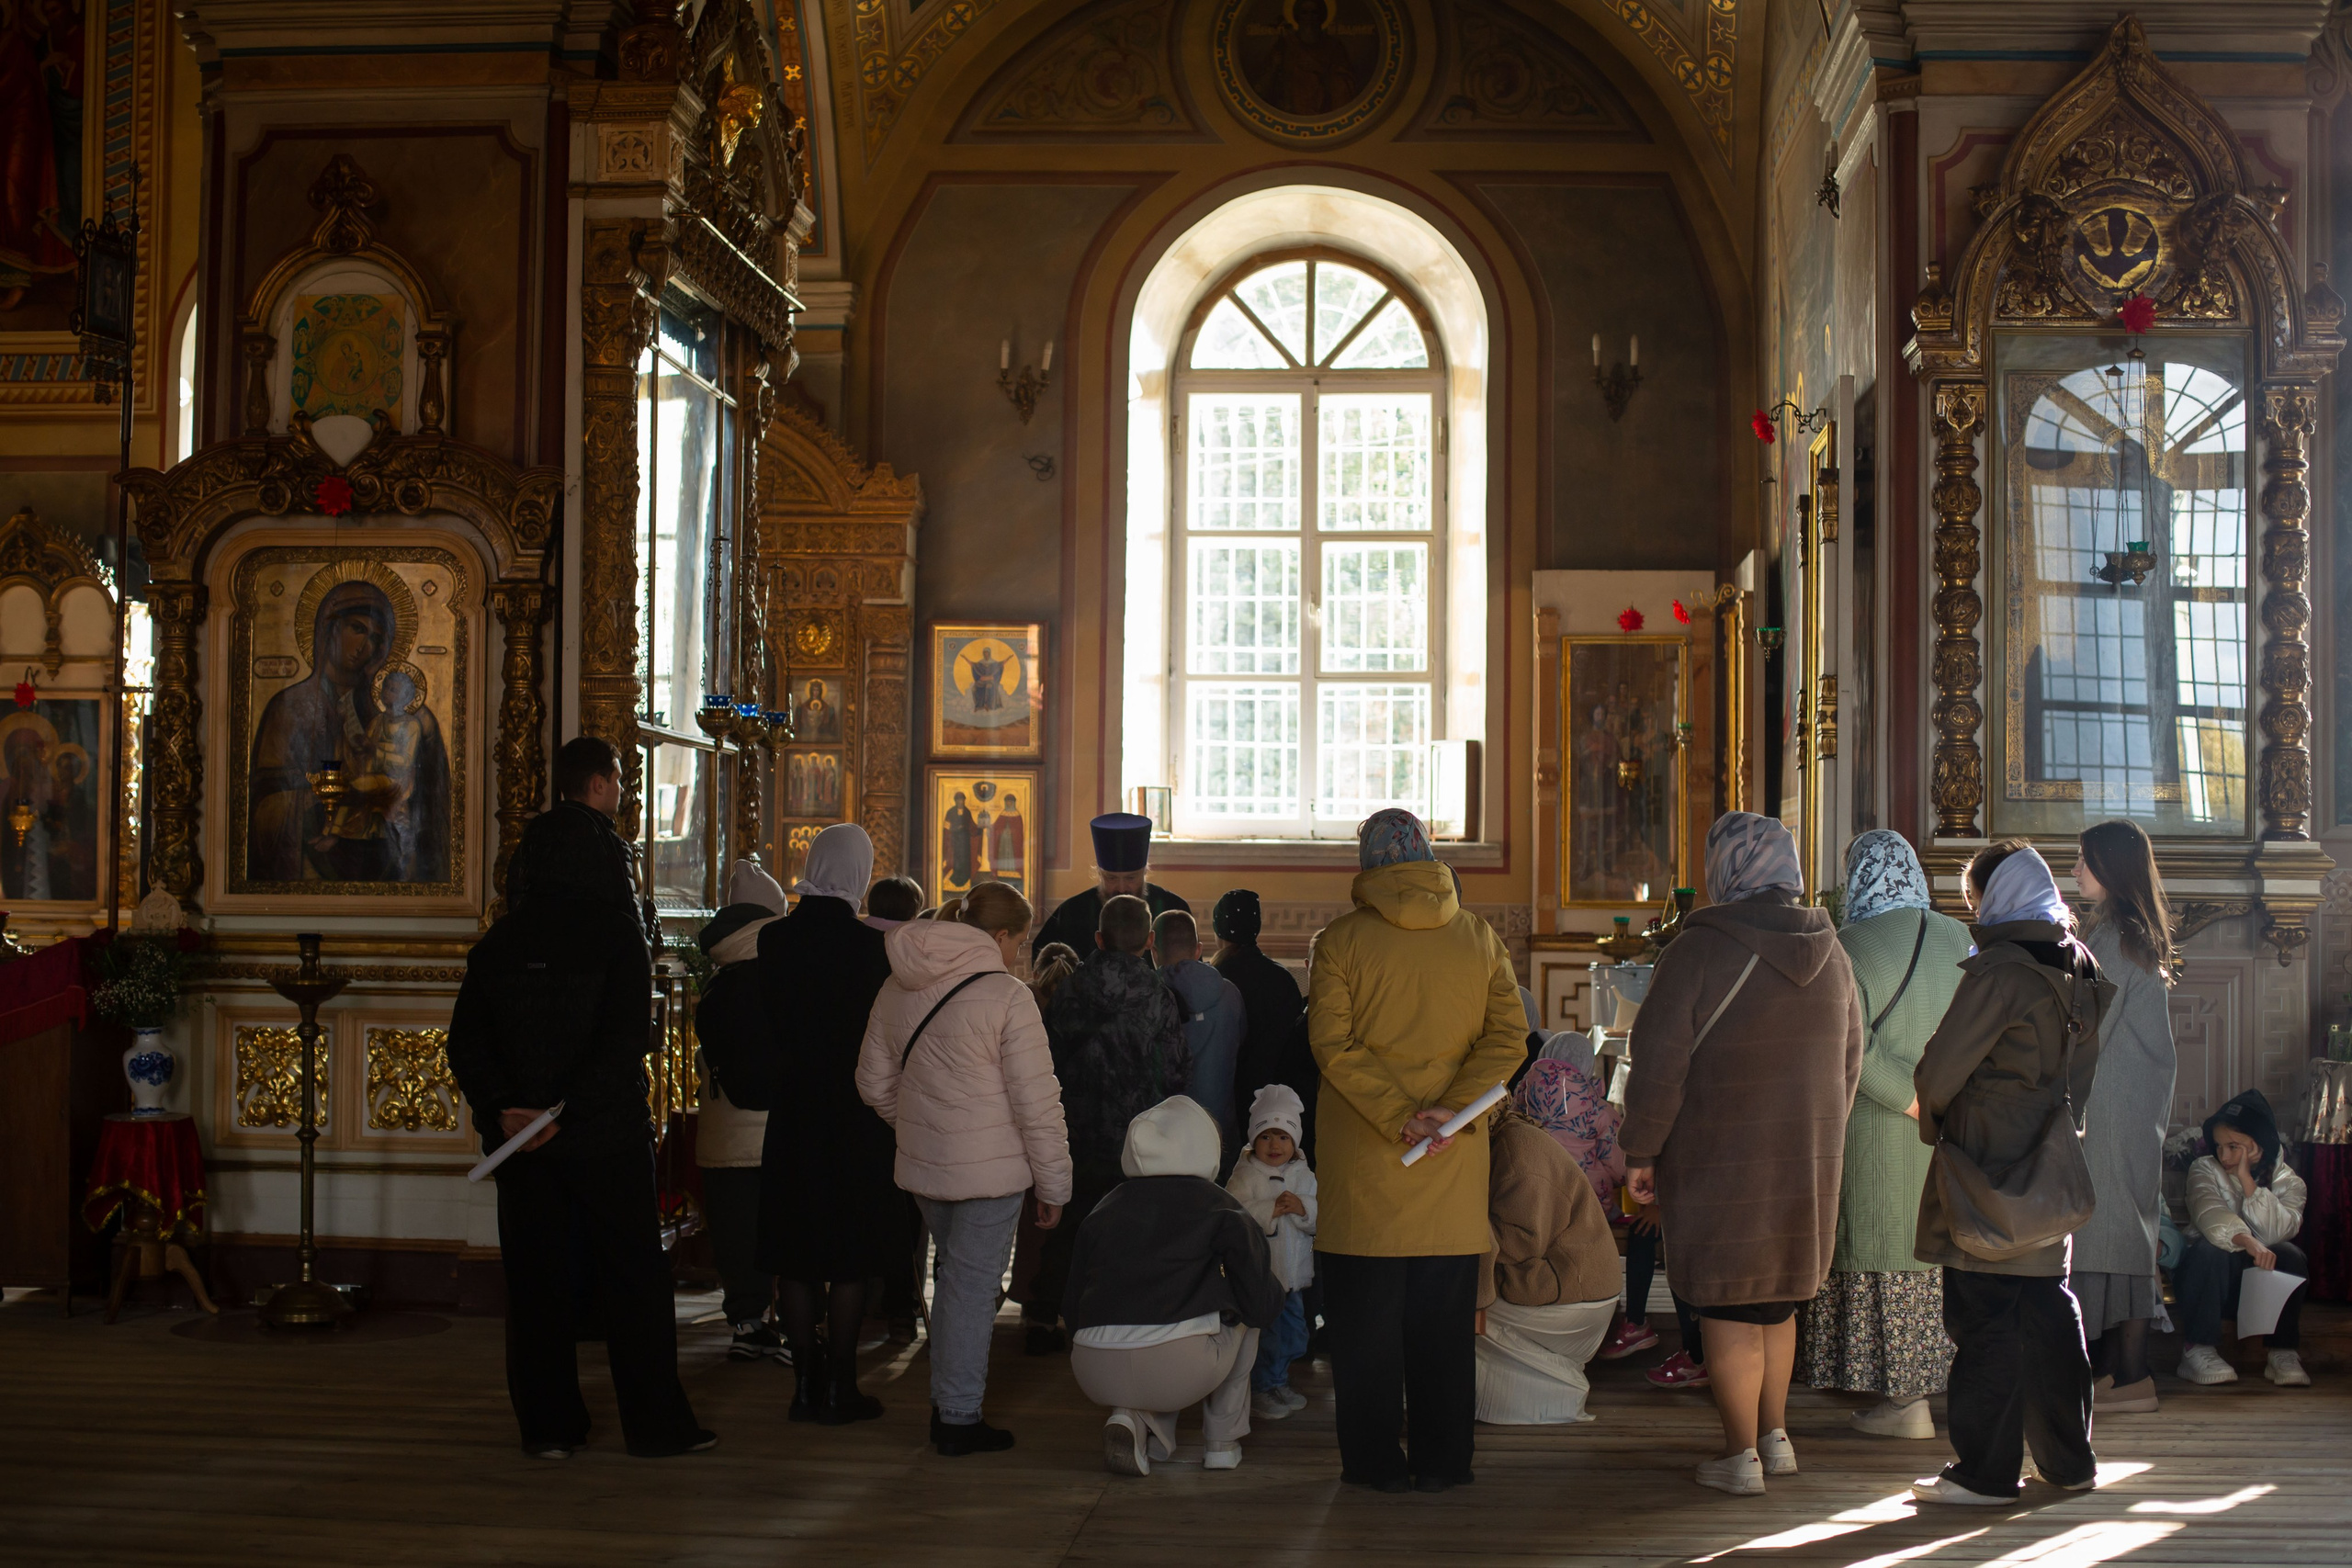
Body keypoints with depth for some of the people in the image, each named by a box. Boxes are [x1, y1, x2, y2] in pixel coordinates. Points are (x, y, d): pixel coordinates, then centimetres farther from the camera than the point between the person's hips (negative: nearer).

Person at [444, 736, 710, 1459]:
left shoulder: (498, 944, 4)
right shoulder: (616, 936, -10)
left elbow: (465, 1039, -1)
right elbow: (627, 1038, -20)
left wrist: (501, 1107, -8)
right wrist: (567, 1109, -19)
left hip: (522, 1137, 4)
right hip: (606, 1135, -4)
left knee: (535, 1280, 10)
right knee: (632, 1276, 4)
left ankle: (548, 1424, 13)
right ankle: (654, 1421, 9)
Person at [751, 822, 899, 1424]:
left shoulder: (774, 940, -3)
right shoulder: (869, 945, -14)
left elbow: (769, 1025, 7)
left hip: (792, 1114, 4)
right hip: (855, 1119, -4)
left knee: (798, 1261, 12)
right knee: (850, 1263, 5)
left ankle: (805, 1385, 16)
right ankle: (839, 1388, 8)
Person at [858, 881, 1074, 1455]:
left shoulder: (897, 989, 6)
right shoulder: (1006, 997, -15)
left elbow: (874, 1083, 15)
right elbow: (1038, 1104, -14)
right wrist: (1054, 1186, -7)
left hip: (923, 1167, 7)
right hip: (991, 1170, -7)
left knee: (957, 1275, 20)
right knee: (972, 1285, 2)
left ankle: (946, 1403, 27)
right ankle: (959, 1419, 9)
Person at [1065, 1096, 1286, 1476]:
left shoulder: (1104, 1209, 16)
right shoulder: (1220, 1208, 5)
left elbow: (1072, 1305, 18)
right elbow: (1263, 1307, 3)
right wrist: (1275, 1287, 26)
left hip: (1095, 1375, 3)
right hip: (1178, 1369, -3)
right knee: (1241, 1316, 27)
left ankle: (1135, 1420, 9)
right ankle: (1223, 1439, 26)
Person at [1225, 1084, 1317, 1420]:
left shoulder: (1304, 1175, 6)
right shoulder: (1245, 1177, -9)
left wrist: (1302, 1208, -20)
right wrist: (1270, 1210, -25)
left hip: (1293, 1272, 6)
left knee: (1293, 1333, 16)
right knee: (1264, 1334, -3)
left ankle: (1279, 1383, 35)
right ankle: (1260, 1391, 13)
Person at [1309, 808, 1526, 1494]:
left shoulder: (1340, 940, -4)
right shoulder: (1479, 937, 4)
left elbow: (1331, 1043, -12)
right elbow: (1508, 1037, -3)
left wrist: (1397, 1117, -15)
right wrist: (1449, 1110, -11)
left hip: (1361, 1157, -2)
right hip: (1454, 1160, 2)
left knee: (1364, 1312, 6)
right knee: (1445, 1314, 10)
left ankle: (1375, 1458, 10)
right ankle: (1440, 1457, 15)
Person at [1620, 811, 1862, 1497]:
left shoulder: (1699, 951, -14)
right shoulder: (1832, 956, 6)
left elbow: (1659, 1062, -14)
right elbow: (1849, 1062, 15)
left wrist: (1641, 1151, -4)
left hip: (1720, 1163, -6)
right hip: (1807, 1161, 6)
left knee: (1727, 1306, 2)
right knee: (1777, 1298, 19)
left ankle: (1741, 1455, 6)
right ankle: (1775, 1436, 26)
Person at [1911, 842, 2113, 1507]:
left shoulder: (2001, 970, -17)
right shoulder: (2081, 967, 9)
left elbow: (1941, 1067, -15)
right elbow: (2078, 1070, 15)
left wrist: (1928, 1108, 5)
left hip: (1990, 1165, -8)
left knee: (1983, 1315, -2)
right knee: (2046, 1306, 16)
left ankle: (1985, 1471, 2)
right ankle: (2069, 1458, 24)